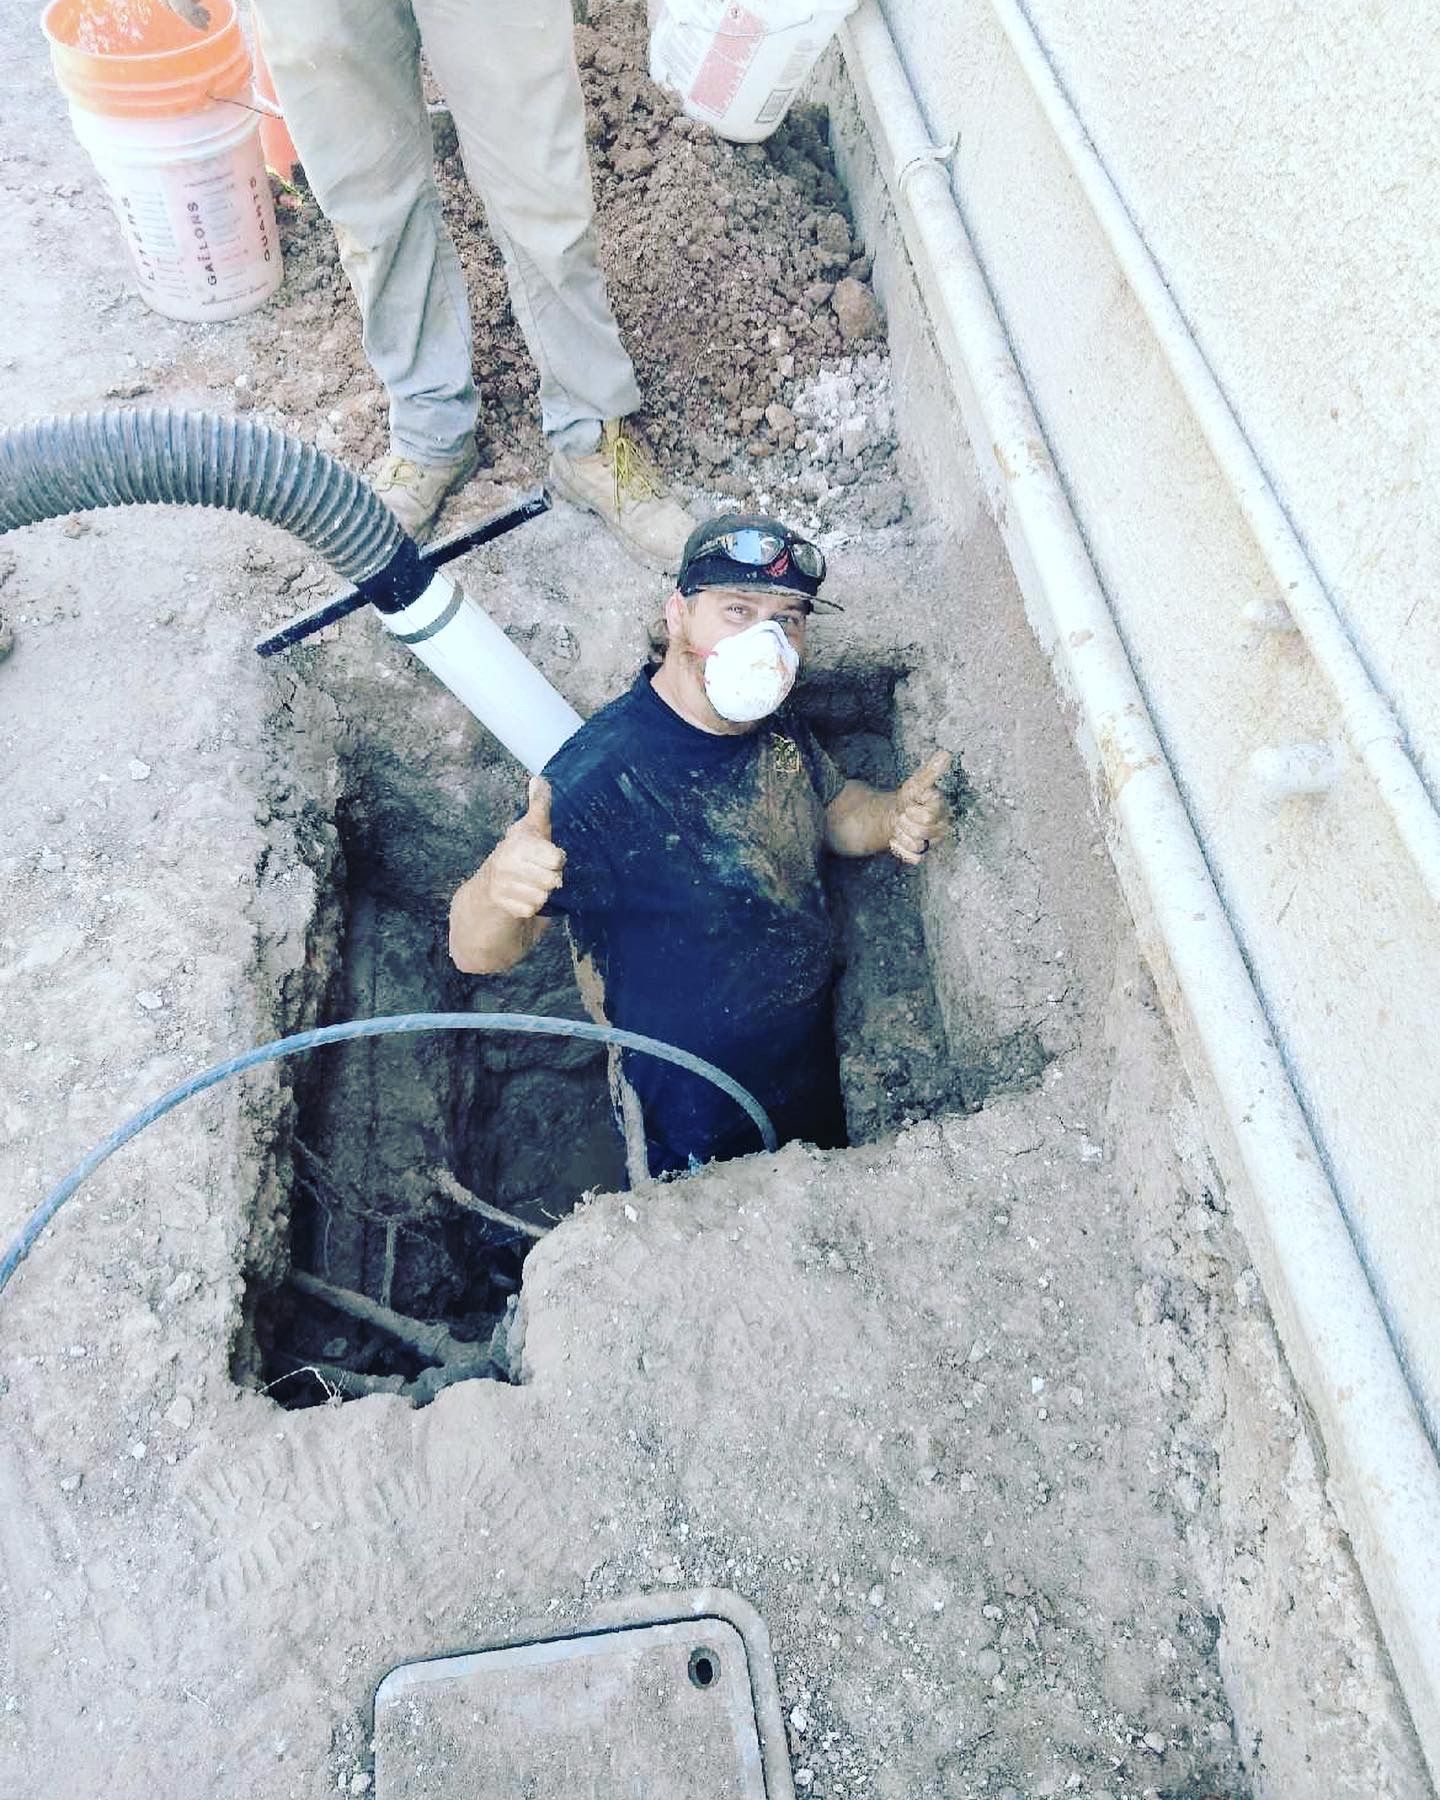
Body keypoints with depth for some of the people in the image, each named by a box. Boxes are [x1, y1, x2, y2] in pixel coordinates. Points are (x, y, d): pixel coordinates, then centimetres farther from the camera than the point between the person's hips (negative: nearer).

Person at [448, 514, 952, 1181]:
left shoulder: (778, 726, -8)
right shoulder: (600, 777, -32)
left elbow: (836, 810, 11)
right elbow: (478, 951, -30)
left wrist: (896, 815, -13)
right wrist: (496, 890, -55)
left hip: (813, 1070, 7)